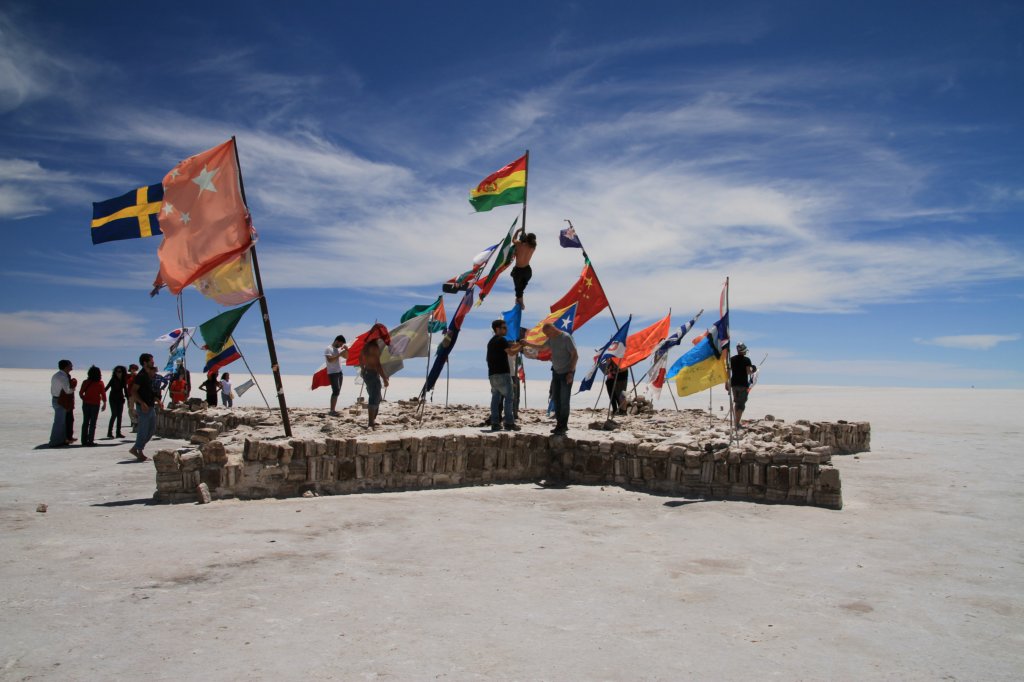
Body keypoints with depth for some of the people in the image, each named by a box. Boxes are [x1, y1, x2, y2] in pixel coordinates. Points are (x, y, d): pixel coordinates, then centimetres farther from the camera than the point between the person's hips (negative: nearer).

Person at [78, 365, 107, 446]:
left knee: (85, 422, 12)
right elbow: (103, 394, -8)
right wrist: (104, 403, 3)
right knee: (93, 423, 2)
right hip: (95, 404, -3)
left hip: (86, 404, 3)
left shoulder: (85, 382, -2)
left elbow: (80, 393, 3)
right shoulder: (100, 383, -9)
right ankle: (90, 441, -1)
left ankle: (84, 440, 14)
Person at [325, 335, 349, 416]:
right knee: (336, 391, -17)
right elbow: (330, 360, -22)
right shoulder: (328, 349, -10)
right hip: (332, 373, -8)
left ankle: (333, 410, 8)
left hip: (339, 372, 9)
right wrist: (339, 354, -20)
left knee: (337, 392, 6)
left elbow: (346, 356, 20)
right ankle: (332, 411, -18)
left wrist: (346, 350, 2)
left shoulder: (339, 349, 14)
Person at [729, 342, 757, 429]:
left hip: (734, 384, 5)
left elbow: (728, 371, 6)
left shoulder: (731, 359, 6)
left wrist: (728, 383, 13)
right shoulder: (746, 360, -7)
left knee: (735, 402, 18)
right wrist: (753, 370, 6)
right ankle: (737, 423, -8)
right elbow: (748, 372, -15)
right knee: (741, 404, -1)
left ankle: (735, 421, 20)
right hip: (743, 384, -5)